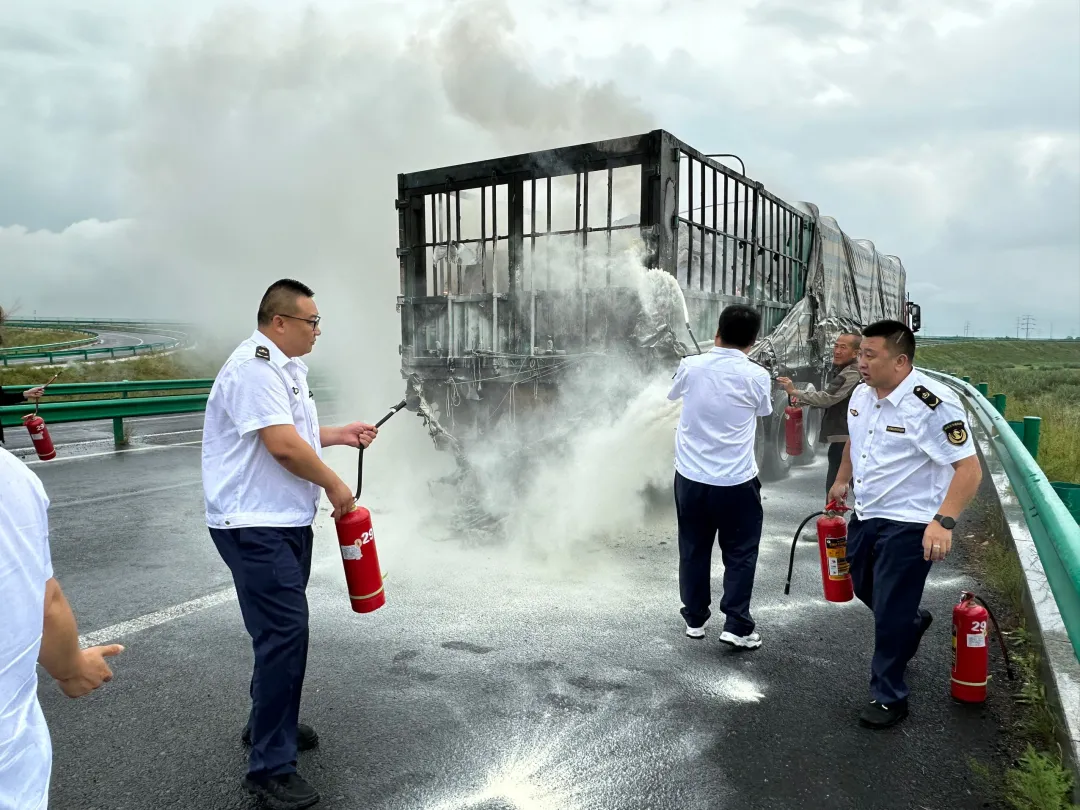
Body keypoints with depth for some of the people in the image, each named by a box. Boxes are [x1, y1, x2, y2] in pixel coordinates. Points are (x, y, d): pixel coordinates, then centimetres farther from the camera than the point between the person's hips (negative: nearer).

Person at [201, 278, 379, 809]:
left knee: (283, 630, 19)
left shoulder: (284, 367, 15)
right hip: (255, 526, -10)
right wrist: (334, 485, -13)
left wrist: (340, 434, 15)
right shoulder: (254, 367, -18)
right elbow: (282, 445, -24)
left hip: (287, 521, 10)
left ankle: (269, 722, 36)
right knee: (285, 633, -9)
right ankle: (270, 766, 2)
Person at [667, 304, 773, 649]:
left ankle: (695, 619, 26)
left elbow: (672, 394, 16)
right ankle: (736, 625, 9)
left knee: (694, 550, 16)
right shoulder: (757, 376, -10)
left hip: (690, 477, 3)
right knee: (740, 553, 12)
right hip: (737, 481, -2)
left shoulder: (690, 366, -6)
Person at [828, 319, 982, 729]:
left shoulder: (932, 404, -24)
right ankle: (913, 620, 55)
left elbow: (969, 468, -24)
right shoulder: (861, 394, 0)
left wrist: (944, 521, -33)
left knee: (891, 615, 1)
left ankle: (888, 698, 21)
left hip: (908, 526, -8)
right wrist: (842, 480, 22)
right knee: (862, 587, 25)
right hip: (865, 515, 8)